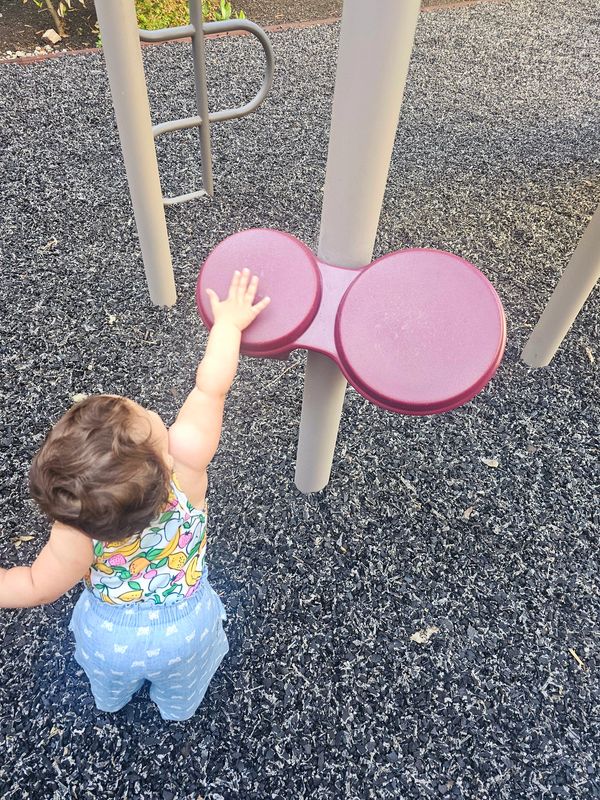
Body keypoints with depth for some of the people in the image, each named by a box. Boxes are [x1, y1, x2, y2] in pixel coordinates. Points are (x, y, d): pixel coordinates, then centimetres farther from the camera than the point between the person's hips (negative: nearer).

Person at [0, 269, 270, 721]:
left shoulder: (76, 533, -39)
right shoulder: (187, 464, -40)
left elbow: (39, 587, -22)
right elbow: (211, 387, -29)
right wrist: (229, 321, -15)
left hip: (109, 636, 0)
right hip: (183, 631, 0)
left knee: (110, 685, 39)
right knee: (178, 689, 38)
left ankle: (112, 701, 71)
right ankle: (179, 709, 69)